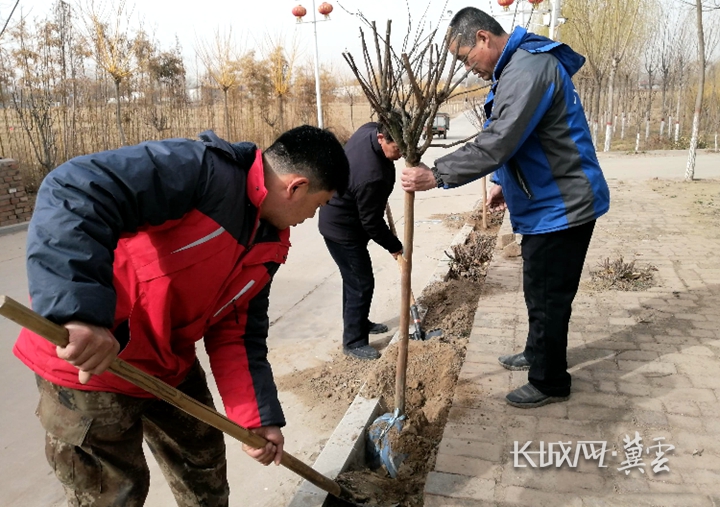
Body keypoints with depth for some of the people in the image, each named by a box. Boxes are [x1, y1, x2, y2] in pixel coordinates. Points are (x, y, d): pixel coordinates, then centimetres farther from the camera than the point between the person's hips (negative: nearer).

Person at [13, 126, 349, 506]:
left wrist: (258, 417, -1)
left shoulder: (269, 246, 1)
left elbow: (239, 333, 4)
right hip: (85, 364, -8)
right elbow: (74, 193, -37)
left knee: (204, 470, 20)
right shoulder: (200, 170, -26)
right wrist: (80, 312, -46)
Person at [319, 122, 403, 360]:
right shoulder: (371, 176, -37)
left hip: (339, 219, 10)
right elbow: (372, 222, -26)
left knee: (354, 278, 22)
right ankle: (353, 342, 11)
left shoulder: (370, 128, -10)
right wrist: (395, 247, -10)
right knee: (361, 283, -2)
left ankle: (359, 322, 39)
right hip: (342, 229, -10)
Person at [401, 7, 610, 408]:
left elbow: (496, 144, -30)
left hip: (561, 206, -10)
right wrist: (507, 183, 22)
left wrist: (436, 175, -26)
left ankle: (550, 383, 18)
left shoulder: (528, 68, -23)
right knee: (540, 291, 22)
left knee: (548, 297, 2)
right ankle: (537, 354, 41)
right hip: (551, 201, 10)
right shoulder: (521, 64, 12)